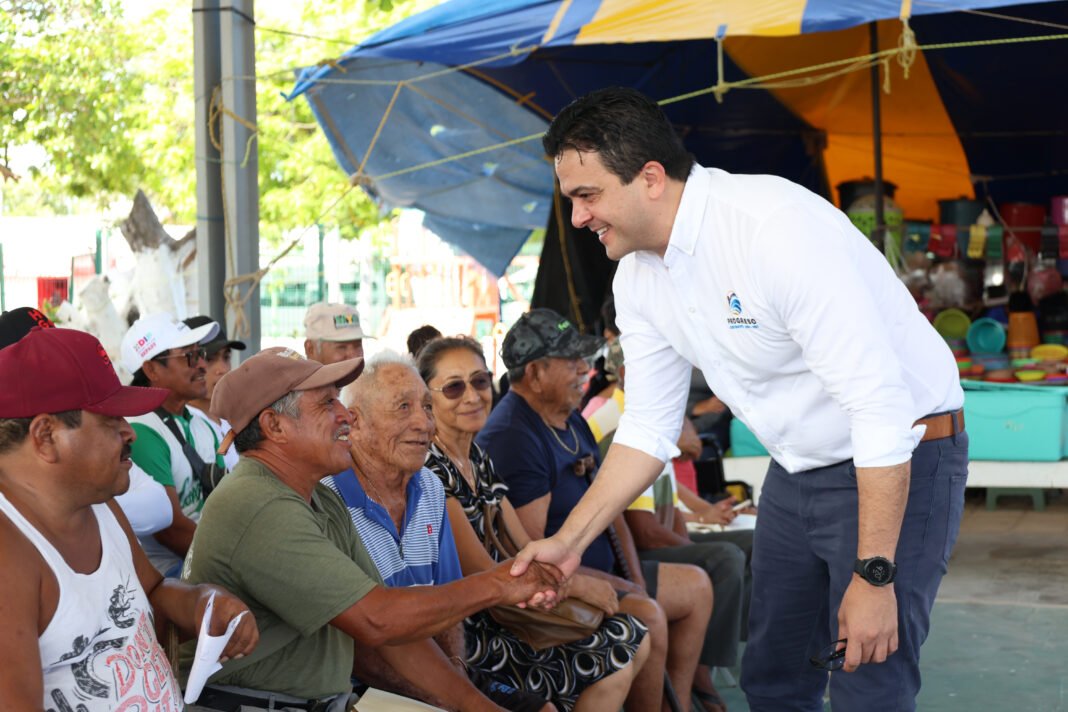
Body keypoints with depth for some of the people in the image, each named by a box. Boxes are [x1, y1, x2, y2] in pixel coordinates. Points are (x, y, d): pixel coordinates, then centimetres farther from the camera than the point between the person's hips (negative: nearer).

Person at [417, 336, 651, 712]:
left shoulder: (477, 455, 9)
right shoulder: (430, 468, -20)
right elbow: (483, 574, -19)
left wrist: (582, 582, -9)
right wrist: (578, 585, -12)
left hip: (502, 608, 9)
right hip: (467, 634, -9)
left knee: (635, 639, 6)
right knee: (615, 665, -9)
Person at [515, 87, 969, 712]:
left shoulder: (778, 227, -28)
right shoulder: (638, 276, -2)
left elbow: (881, 406, -29)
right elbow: (649, 428, 7)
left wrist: (874, 575, -28)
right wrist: (570, 541, -2)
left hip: (900, 464, -8)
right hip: (798, 468, 8)